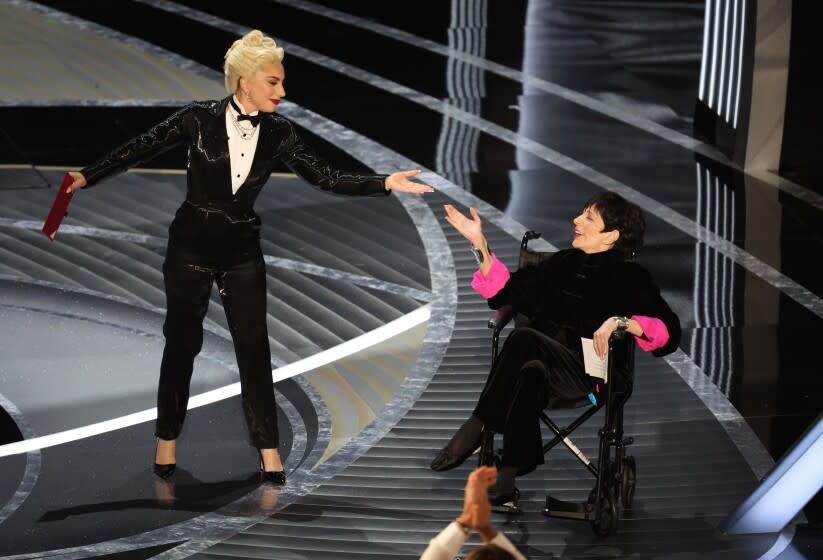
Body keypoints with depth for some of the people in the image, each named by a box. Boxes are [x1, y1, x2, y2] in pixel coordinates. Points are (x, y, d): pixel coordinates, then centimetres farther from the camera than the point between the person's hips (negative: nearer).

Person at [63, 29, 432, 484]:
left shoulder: (278, 134, -4)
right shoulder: (199, 119, -13)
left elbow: (326, 178, -6)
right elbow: (141, 149, -7)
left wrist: (385, 183, -16)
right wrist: (87, 177, -11)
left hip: (242, 249, 2)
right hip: (191, 245, -2)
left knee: (253, 345, 0)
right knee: (182, 341, 6)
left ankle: (267, 448, 5)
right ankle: (167, 439, 21)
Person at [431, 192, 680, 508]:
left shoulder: (629, 278, 5)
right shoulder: (565, 263, 22)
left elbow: (668, 331, -7)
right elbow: (502, 292, 24)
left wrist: (620, 322, -21)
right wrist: (479, 244, 15)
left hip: (587, 373, -4)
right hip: (543, 363, 4)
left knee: (524, 338, -35)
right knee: (529, 373, -36)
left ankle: (475, 429, -30)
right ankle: (509, 476, -45)